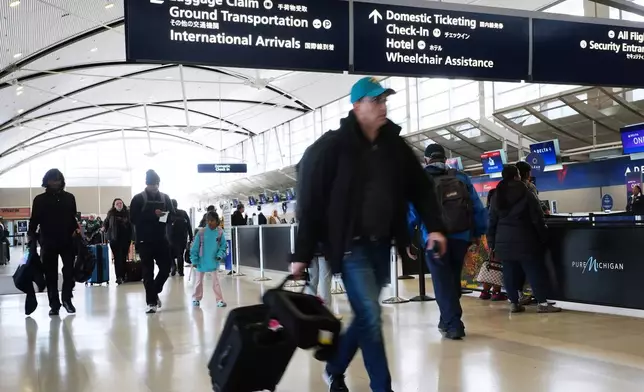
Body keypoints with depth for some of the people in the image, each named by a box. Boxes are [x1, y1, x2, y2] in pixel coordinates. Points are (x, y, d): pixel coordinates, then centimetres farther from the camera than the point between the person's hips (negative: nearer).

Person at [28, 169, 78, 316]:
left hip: (67, 240, 1)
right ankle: (54, 304, 9)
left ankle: (67, 299, 15)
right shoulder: (40, 199, 4)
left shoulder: (69, 197, 9)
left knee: (69, 271, -3)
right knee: (51, 275, 3)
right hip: (48, 242, -1)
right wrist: (31, 235, -7)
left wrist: (76, 229, -2)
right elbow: (34, 220, 3)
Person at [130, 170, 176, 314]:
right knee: (148, 271, -1)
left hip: (161, 239, 3)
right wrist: (153, 215, -18)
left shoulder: (165, 197, 10)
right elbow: (134, 218, -9)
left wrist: (164, 216, -13)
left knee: (165, 268, 2)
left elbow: (172, 215, 10)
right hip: (145, 240, -3)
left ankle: (154, 293, 27)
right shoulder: (138, 198, 0)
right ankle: (152, 302, 4)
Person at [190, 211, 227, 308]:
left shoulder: (220, 232, -9)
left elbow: (223, 246, -1)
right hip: (202, 261, 1)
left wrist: (220, 255, -17)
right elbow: (195, 247, -7)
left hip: (214, 261, 0)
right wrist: (194, 260, -8)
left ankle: (219, 300, 8)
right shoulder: (201, 232, -11)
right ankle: (196, 298, 30)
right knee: (199, 280, 14)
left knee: (216, 280, 3)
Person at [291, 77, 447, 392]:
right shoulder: (332, 146, -9)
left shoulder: (395, 145, 6)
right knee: (371, 318, -8)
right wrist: (303, 255, -10)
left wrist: (434, 226, -3)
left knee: (366, 317, 14)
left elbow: (420, 187, 12)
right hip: (351, 247, -6)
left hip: (381, 246, 6)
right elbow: (310, 201, -9)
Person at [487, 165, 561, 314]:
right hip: (524, 240, -5)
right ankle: (542, 303, -2)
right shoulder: (526, 193, -7)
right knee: (535, 271, 0)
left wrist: (492, 242, 13)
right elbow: (537, 218, -7)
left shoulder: (497, 196, 7)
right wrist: (543, 237, 3)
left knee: (510, 272, 7)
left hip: (504, 241, 5)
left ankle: (514, 303, 8)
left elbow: (492, 221, 9)